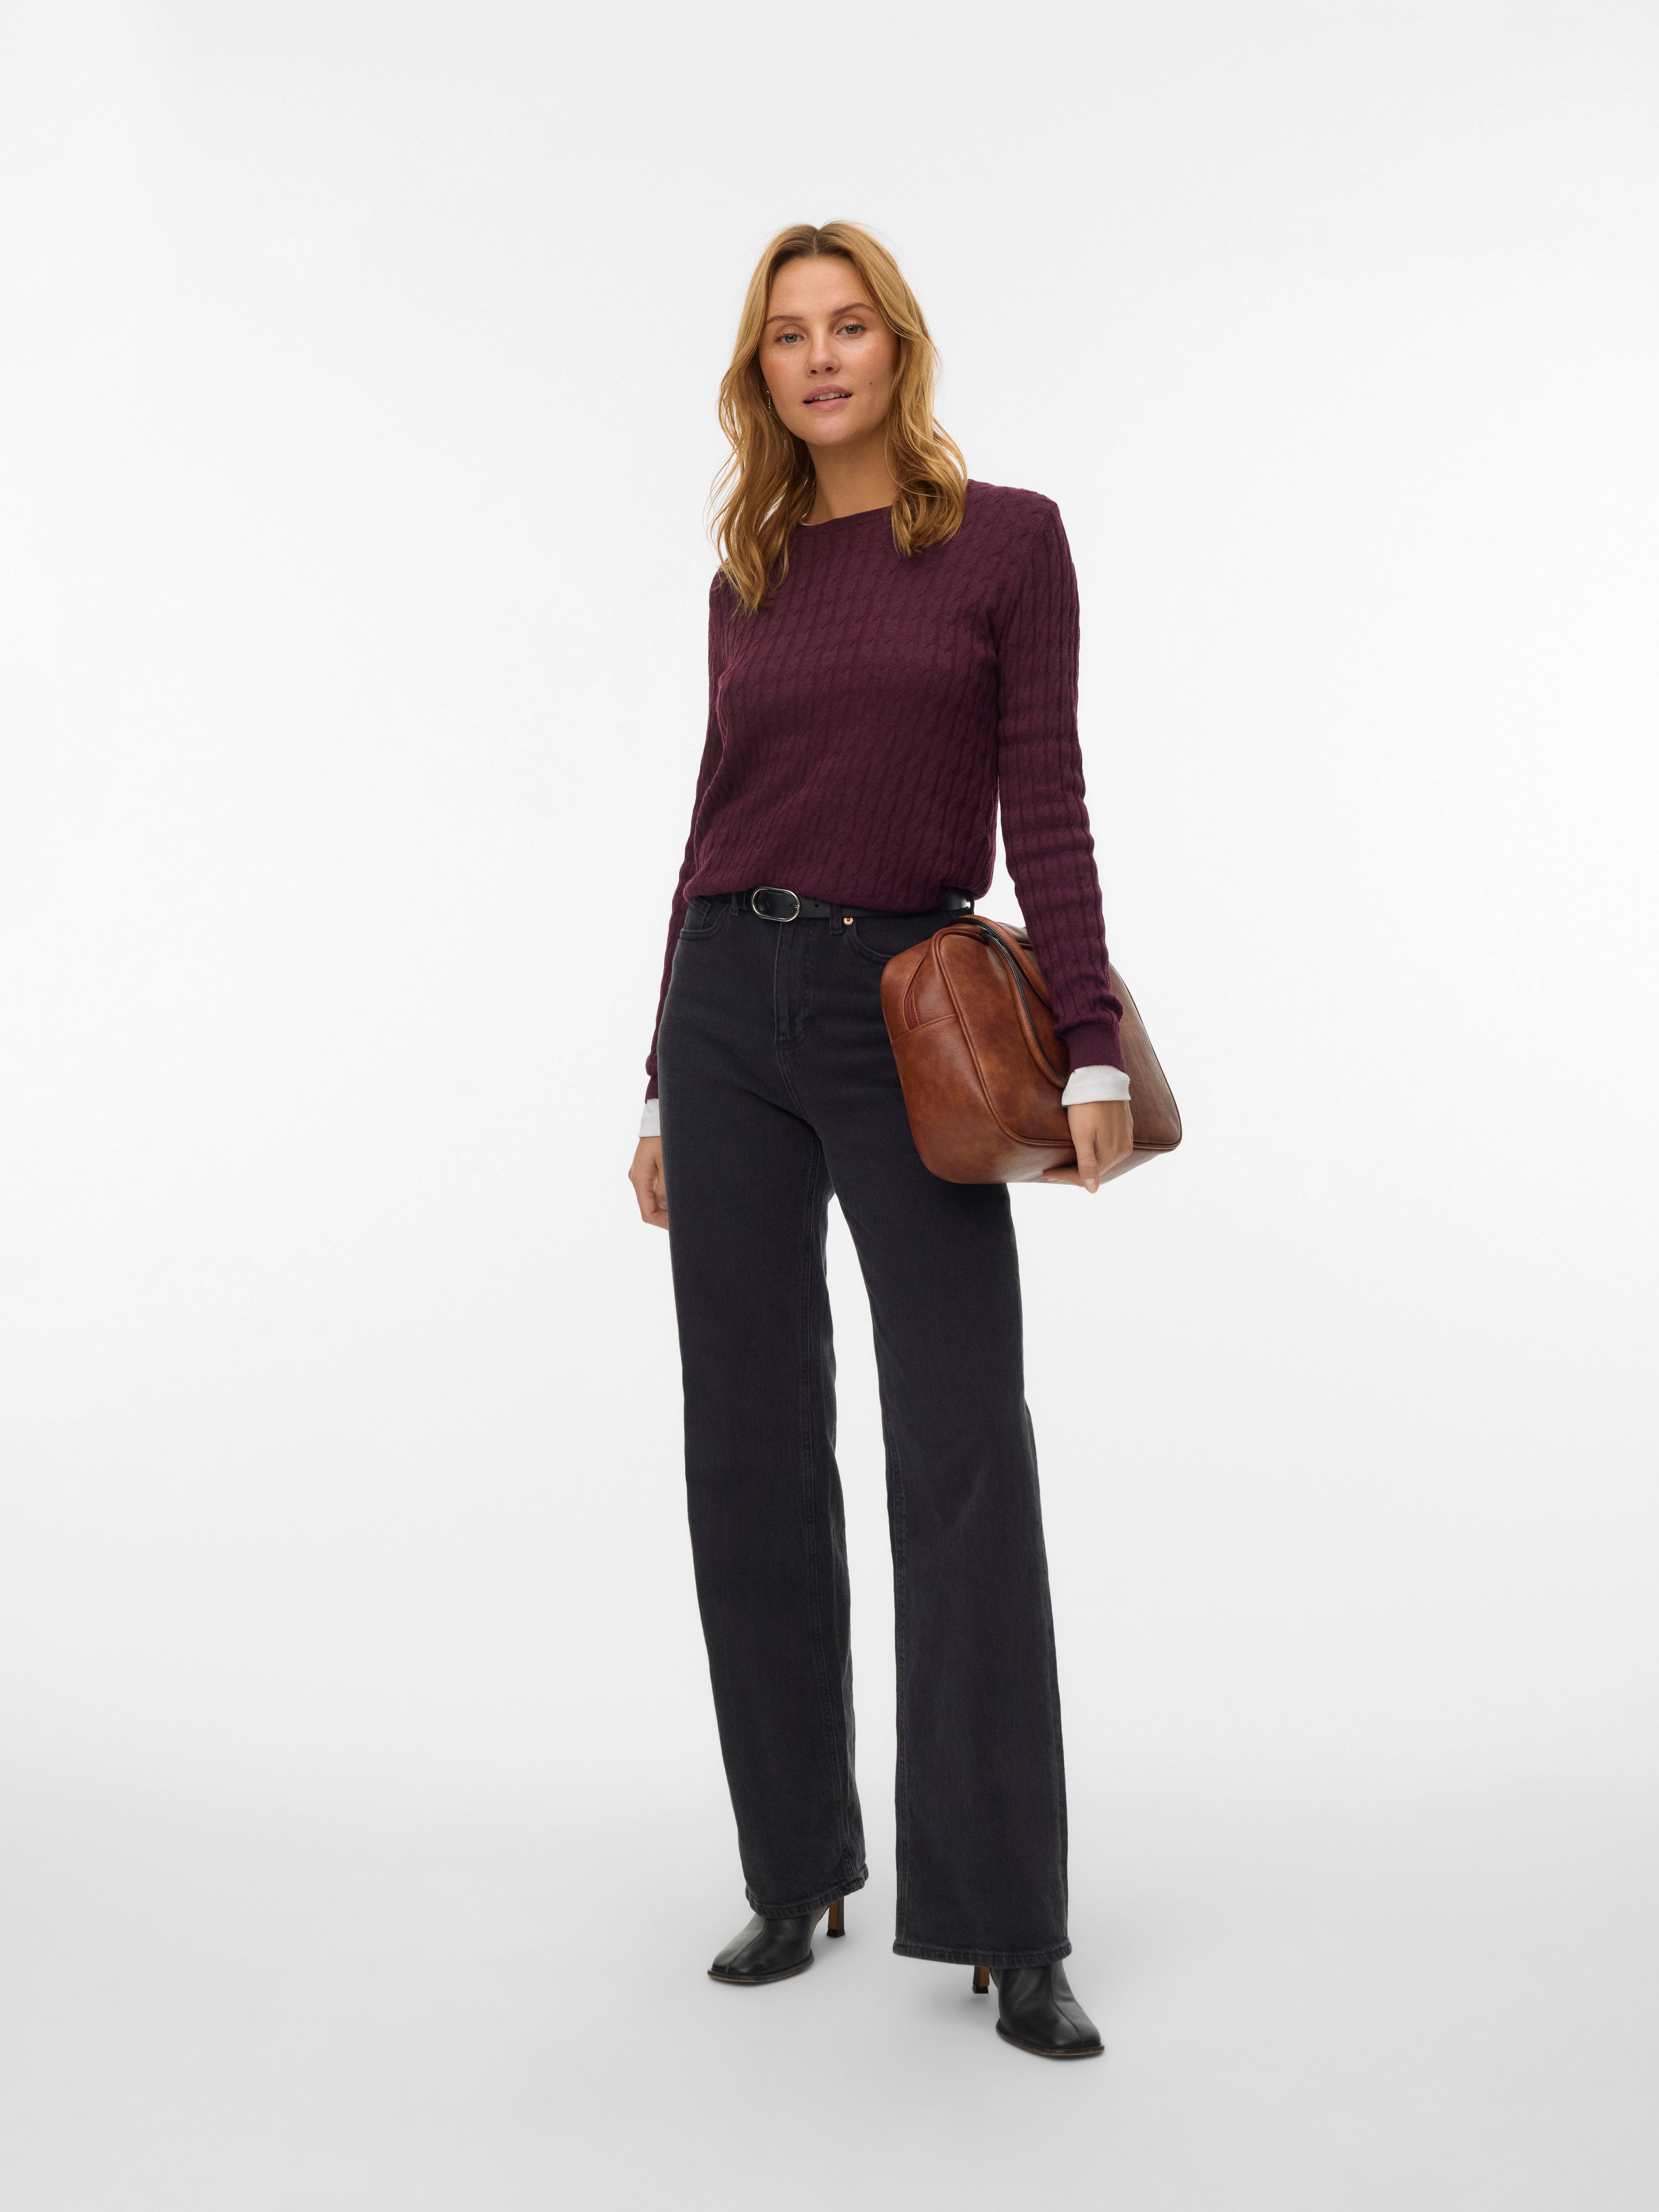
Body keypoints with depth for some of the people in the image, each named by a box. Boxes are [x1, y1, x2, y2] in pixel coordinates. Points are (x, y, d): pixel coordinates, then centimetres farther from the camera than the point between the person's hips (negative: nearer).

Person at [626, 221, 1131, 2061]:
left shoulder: (1008, 539, 3)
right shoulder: (747, 582, 13)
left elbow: (1045, 803, -4)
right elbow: (713, 827, 14)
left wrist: (1093, 1047, -12)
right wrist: (664, 1086, 13)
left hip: (906, 1011, -4)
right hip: (729, 1004, 4)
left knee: (964, 1449, -7)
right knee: (751, 1447, 5)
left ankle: (1008, 1923, 1)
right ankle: (796, 1874, 19)